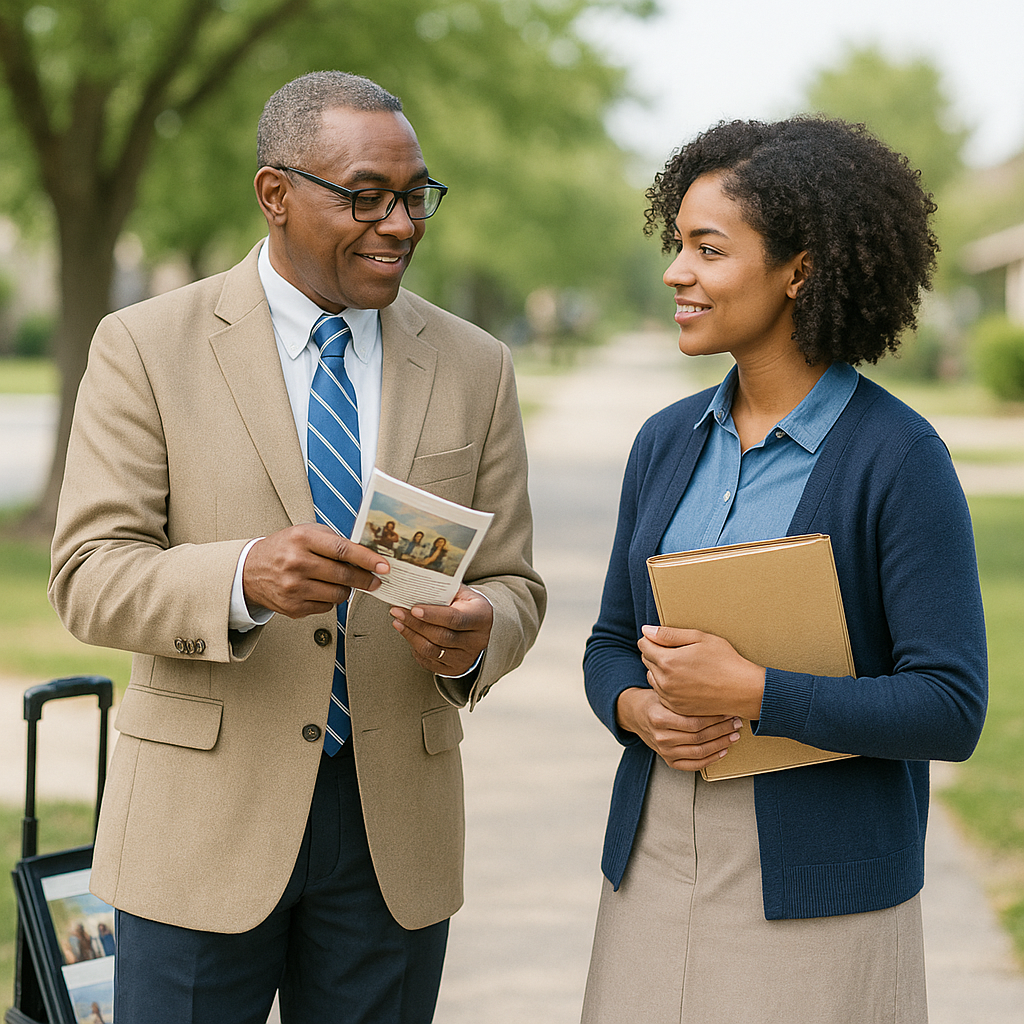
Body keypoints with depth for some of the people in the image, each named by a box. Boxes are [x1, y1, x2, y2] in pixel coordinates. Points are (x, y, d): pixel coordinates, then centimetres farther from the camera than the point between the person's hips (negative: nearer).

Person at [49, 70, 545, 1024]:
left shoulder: (474, 367, 6)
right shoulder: (146, 347, -3)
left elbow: (511, 584, 8)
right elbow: (88, 577, -9)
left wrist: (476, 634, -17)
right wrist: (245, 578, -28)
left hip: (396, 831, 3)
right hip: (204, 818, -2)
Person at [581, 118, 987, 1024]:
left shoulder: (899, 457, -11)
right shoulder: (668, 442, 7)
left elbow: (951, 709, -14)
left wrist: (748, 691, -21)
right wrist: (639, 711, -7)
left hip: (818, 895, -5)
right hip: (653, 872, 5)